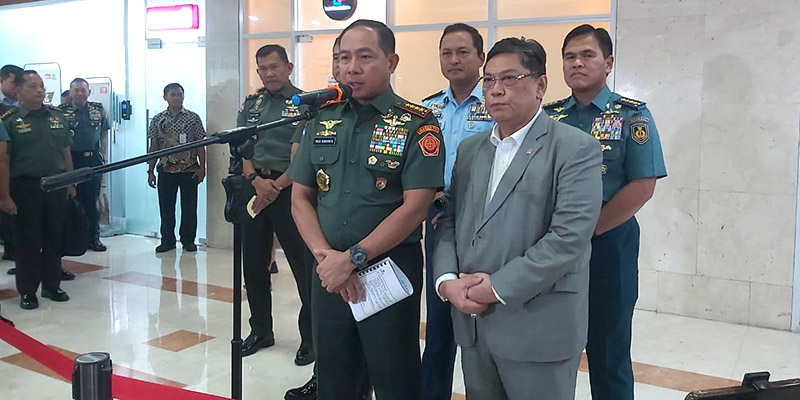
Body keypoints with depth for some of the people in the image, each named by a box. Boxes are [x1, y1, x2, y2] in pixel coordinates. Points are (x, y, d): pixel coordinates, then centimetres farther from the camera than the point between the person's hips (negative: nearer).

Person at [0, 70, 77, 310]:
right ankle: (27, 291, 15)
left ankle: (52, 286, 23)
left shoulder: (58, 117, 10)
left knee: (54, 239, 11)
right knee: (28, 241, 3)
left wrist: (70, 183, 11)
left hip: (57, 186, 4)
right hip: (25, 188, -4)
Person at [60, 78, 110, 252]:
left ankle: (94, 238, 17)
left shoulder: (98, 109, 8)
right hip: (71, 159, -3)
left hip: (93, 159, 3)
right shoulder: (61, 111, -2)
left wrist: (98, 146, 11)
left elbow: (104, 130, 20)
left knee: (92, 201, 9)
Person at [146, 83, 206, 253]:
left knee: (189, 207, 3)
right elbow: (154, 147, 8)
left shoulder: (193, 118, 1)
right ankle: (167, 241, 18)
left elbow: (200, 145, 1)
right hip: (166, 170, 2)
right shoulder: (157, 120, 6)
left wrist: (202, 167, -6)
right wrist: (150, 171, 4)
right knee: (166, 207, 6)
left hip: (189, 170, -1)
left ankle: (188, 240, 16)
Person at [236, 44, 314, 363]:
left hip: (289, 189, -5)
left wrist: (277, 186, -14)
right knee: (254, 263, 12)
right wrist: (256, 180, -9)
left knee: (303, 264, -4)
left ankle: (311, 336, 8)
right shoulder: (250, 105, 14)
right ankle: (260, 330, 27)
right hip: (254, 187, 6)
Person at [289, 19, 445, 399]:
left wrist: (352, 258, -16)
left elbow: (414, 208, -15)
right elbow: (301, 198, 6)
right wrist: (325, 255, -9)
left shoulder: (418, 124, -8)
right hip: (329, 272, 5)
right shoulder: (323, 120, 7)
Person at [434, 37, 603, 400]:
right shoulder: (470, 149, 13)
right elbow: (448, 220, 10)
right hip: (471, 322, 6)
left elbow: (569, 236, -18)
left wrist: (498, 288, -17)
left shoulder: (576, 149, -8)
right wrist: (447, 280, -6)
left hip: (539, 328, -5)